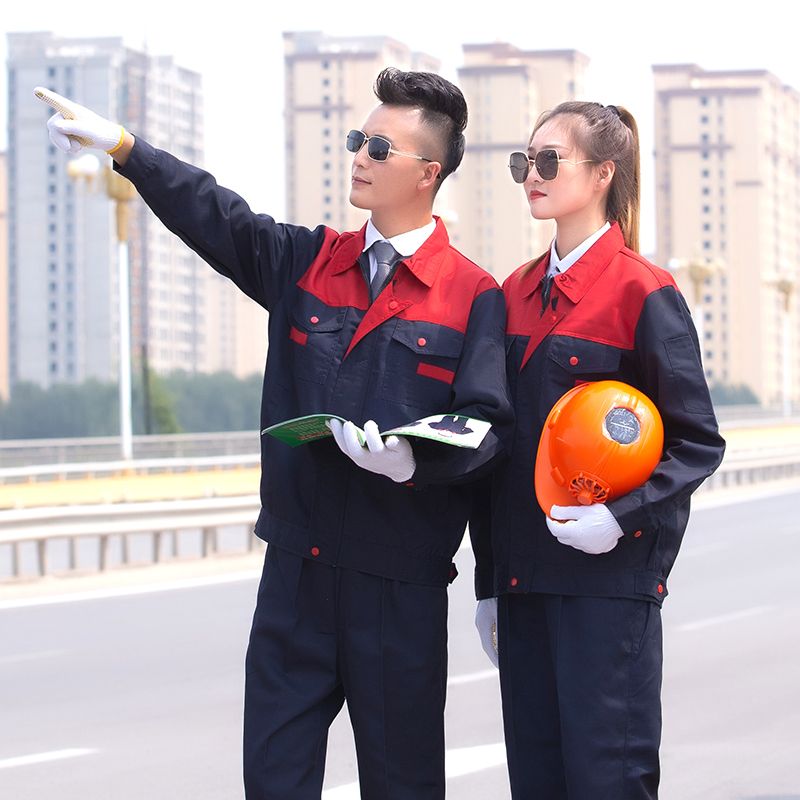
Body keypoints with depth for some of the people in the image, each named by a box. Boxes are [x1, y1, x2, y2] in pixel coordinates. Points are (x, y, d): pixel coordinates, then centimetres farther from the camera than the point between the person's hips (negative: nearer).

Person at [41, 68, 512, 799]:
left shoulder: (473, 295, -3)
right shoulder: (307, 262, 10)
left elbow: (486, 424, -8)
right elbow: (216, 216, 0)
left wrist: (415, 460, -26)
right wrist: (124, 148, -11)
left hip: (402, 579, -4)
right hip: (299, 565, 4)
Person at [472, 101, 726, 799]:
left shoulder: (642, 291, -7)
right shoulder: (517, 293, 12)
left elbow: (699, 443, -6)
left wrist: (621, 517, -20)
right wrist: (489, 582, 14)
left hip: (610, 572, -6)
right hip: (524, 574, 6)